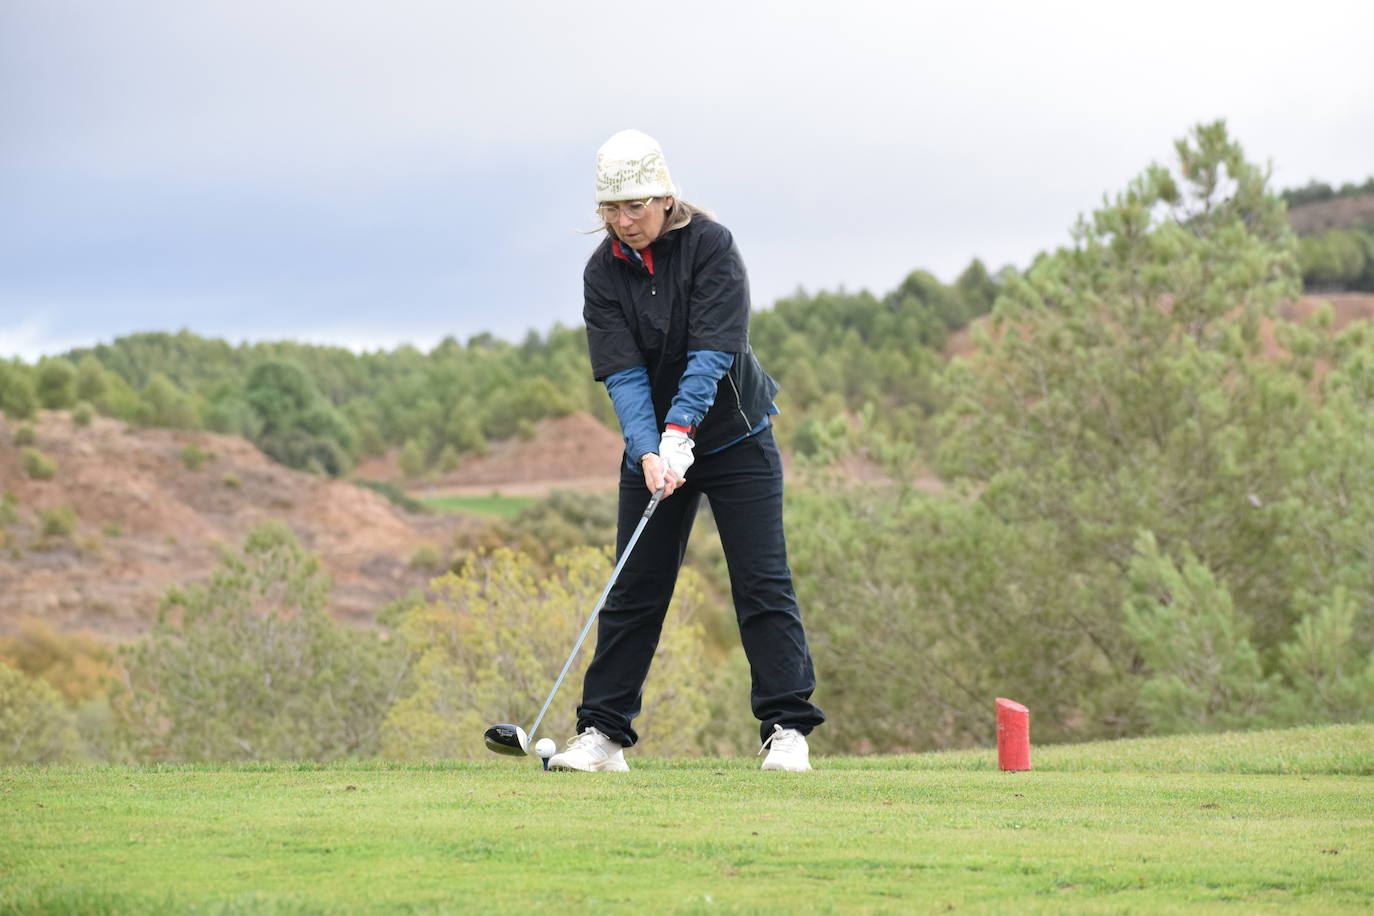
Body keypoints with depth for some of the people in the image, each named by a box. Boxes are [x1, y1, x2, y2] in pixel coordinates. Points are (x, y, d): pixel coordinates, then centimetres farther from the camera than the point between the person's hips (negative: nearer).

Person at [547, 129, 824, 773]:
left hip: (733, 435, -3)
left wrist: (680, 432, -33)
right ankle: (602, 733, 7)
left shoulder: (710, 244, -15)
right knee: (634, 590, 3)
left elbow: (712, 352, -22)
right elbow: (622, 373, -14)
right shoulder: (603, 272, -6)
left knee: (762, 584, -6)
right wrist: (648, 452, -28)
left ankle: (786, 729, -3)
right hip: (653, 446, 3)